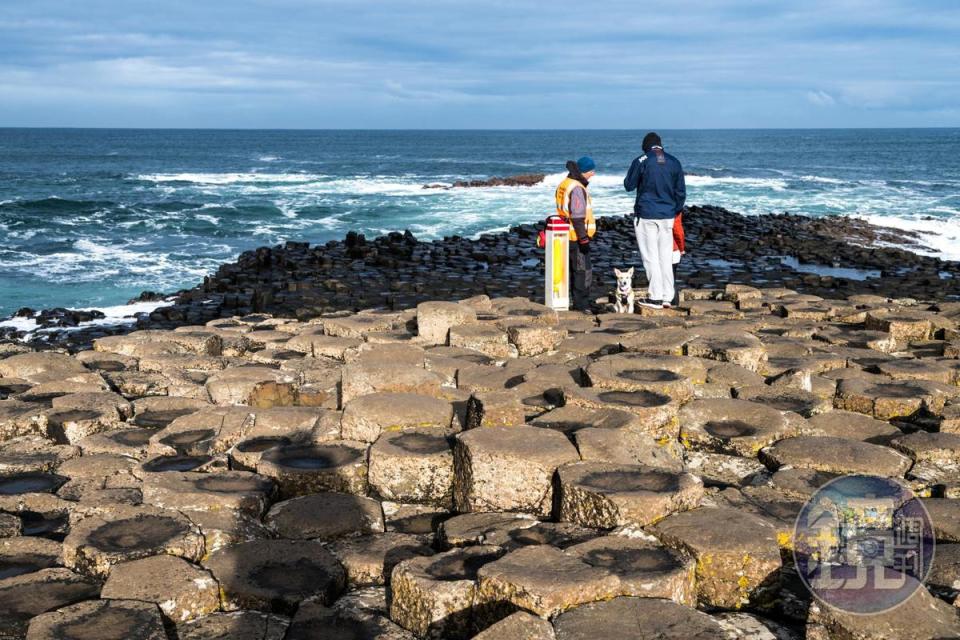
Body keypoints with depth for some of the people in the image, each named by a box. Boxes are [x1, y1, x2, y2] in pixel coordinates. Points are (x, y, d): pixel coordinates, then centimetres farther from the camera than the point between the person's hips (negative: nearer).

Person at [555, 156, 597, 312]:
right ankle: (581, 304, -4)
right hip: (577, 237, -10)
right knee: (583, 271, -6)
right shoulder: (577, 188, -18)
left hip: (568, 235, 10)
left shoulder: (564, 184, 13)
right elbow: (578, 216, -22)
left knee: (575, 270, 16)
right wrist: (584, 238, -20)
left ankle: (578, 302, 22)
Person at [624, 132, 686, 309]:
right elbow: (681, 191, 9)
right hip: (667, 216, 4)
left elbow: (629, 185, 2)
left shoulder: (641, 161, -8)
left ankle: (656, 297, 0)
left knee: (650, 256, 1)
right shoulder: (674, 162, 4)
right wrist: (676, 210, 21)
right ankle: (667, 297, 9)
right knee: (666, 257, 9)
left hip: (646, 216, -4)